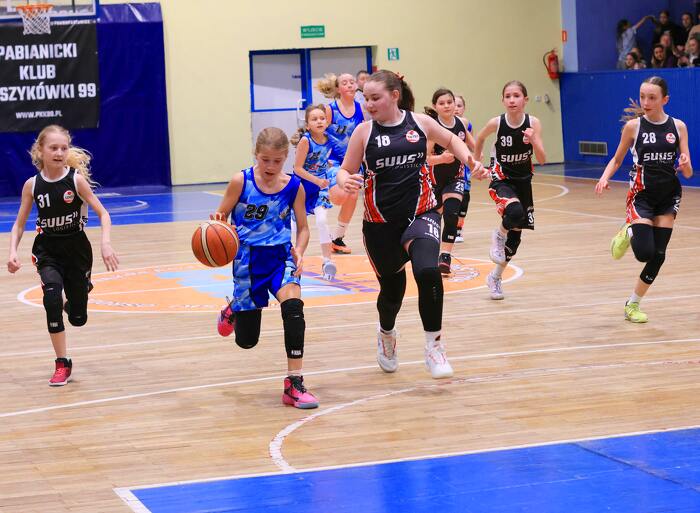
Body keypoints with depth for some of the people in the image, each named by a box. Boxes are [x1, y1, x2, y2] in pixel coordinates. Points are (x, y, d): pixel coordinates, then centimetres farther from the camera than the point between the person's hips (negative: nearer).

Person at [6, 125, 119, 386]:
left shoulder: (76, 179, -14)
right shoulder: (32, 185, -7)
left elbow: (103, 213, -11)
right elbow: (19, 224, 1)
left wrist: (106, 243, -27)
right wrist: (13, 252, -15)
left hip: (76, 249, 0)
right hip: (47, 250, 0)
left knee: (78, 318, 8)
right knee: (51, 298, -27)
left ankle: (72, 303, 49)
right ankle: (62, 364, -13)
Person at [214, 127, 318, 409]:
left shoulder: (293, 186, -5)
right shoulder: (241, 182, -10)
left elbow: (303, 227, 4)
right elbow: (221, 217, -3)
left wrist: (299, 251, -16)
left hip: (281, 256, 1)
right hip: (249, 259, -1)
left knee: (293, 306, -31)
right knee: (246, 340, 9)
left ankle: (294, 383, -22)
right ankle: (233, 310, 49)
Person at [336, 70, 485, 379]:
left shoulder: (420, 123, -1)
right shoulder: (364, 132, -4)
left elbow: (450, 140, 18)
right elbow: (345, 171, -1)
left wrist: (470, 161, 2)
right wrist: (345, 182, -24)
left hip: (421, 213, -1)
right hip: (381, 222, 1)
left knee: (427, 271, -28)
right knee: (392, 288, 11)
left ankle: (434, 345, -13)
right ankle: (386, 334, 47)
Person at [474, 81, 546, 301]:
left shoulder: (533, 123, -14)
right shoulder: (496, 123, -17)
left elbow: (542, 160, -16)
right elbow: (480, 138, 5)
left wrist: (533, 140, -33)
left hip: (523, 180, 3)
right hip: (501, 179, -3)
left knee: (516, 233, 9)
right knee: (515, 212, -34)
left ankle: (495, 277, 29)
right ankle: (499, 235, -1)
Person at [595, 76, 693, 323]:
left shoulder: (678, 126, -3)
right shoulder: (633, 126, -7)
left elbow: (688, 173, -2)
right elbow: (617, 159, 6)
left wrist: (685, 165, -25)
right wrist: (605, 178, -13)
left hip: (669, 196, 2)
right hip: (642, 194, -2)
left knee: (658, 255, 1)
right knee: (645, 252, -18)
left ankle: (633, 304, 18)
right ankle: (628, 233, 18)